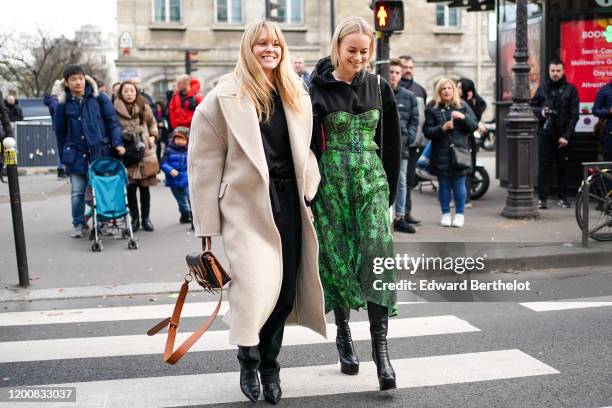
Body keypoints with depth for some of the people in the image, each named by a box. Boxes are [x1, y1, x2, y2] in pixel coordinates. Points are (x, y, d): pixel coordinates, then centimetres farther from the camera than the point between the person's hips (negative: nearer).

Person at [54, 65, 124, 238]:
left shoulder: (99, 98, 0)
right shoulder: (63, 103, 5)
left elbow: (112, 121, 0)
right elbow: (60, 131, 12)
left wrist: (117, 143, -11)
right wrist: (63, 156, 11)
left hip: (100, 151, -1)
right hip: (76, 154, 1)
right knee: (77, 192, 2)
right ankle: (78, 225, 17)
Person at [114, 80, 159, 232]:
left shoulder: (144, 107, 5)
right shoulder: (116, 110, -2)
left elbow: (152, 123, 19)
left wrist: (153, 136, 5)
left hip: (144, 151, 2)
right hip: (126, 153, -2)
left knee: (144, 186, 6)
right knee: (130, 187, -1)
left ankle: (146, 217, 18)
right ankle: (134, 218, 13)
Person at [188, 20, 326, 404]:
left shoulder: (298, 97, 12)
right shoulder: (225, 97, -4)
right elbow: (204, 162, -5)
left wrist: (310, 195, 7)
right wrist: (208, 224, -6)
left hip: (288, 202, 5)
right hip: (247, 205, -5)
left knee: (284, 291, 7)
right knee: (255, 289, -12)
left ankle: (269, 365, 28)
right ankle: (249, 360, 17)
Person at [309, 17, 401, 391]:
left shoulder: (379, 88, 7)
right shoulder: (318, 89, -3)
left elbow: (391, 143, 11)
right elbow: (309, 145, -5)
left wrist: (390, 190, 10)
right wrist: (311, 191, -9)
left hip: (372, 181, 2)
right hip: (332, 182, -2)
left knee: (378, 257, -10)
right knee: (338, 260, 5)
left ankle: (381, 348, -7)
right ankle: (344, 334, 26)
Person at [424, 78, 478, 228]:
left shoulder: (462, 106, 8)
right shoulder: (432, 108, 4)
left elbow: (474, 126, 6)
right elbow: (427, 131, 0)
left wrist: (463, 117, -11)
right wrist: (441, 128, -17)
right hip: (440, 153, 0)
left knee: (459, 184, 2)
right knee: (444, 185, 5)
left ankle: (459, 214, 15)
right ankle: (446, 213, 18)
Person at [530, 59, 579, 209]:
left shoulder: (570, 89, 3)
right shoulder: (542, 88, 10)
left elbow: (574, 115, -2)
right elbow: (532, 106, 14)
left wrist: (566, 136, -10)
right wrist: (540, 111, -9)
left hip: (562, 135, -1)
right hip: (545, 134, 1)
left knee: (563, 166, 3)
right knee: (544, 166, -2)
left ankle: (563, 197, 11)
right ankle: (542, 198, 1)